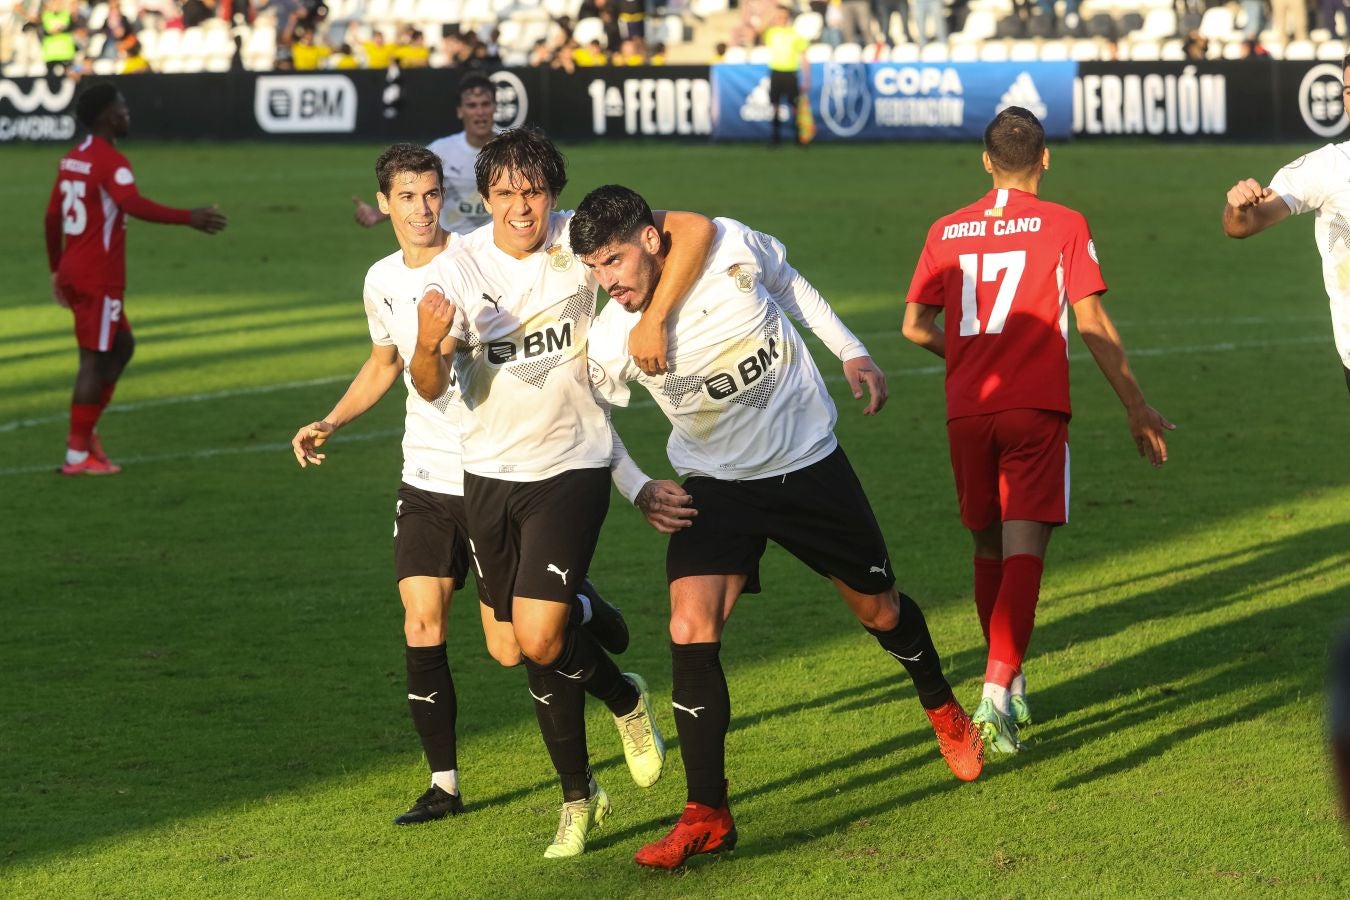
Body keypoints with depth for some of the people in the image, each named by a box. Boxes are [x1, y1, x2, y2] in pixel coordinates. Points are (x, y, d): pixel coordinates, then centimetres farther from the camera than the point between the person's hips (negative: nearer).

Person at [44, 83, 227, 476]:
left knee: (122, 345, 19)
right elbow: (134, 206, -32)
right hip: (98, 278, -9)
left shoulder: (72, 159, 11)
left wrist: (57, 269, 25)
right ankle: (78, 455, -1)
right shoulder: (111, 162, -15)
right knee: (94, 360, -3)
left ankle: (84, 430, 15)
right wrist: (189, 218, -34)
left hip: (75, 272, 9)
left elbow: (52, 216, 17)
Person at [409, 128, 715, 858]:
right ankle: (578, 796, 29)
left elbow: (695, 229, -17)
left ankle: (625, 699, 17)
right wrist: (429, 346, -37)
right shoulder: (458, 270, -10)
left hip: (571, 466, -3)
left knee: (538, 635, -16)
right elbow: (431, 388, -15)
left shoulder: (578, 238, -13)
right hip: (489, 473, 3)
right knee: (516, 647, 9)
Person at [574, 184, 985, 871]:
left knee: (879, 609, 15)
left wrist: (850, 350, 5)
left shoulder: (730, 248, -21)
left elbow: (788, 284, 3)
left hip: (809, 461, 1)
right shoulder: (611, 343, -20)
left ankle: (943, 710, 48)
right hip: (717, 484, 0)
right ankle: (707, 816, -13)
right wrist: (638, 489, -12)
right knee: (691, 630, -20)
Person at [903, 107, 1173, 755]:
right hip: (1036, 409, -3)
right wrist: (1136, 407, 2)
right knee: (1023, 551, -8)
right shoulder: (1063, 226, 0)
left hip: (967, 410, 4)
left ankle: (1010, 686, 27)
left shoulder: (947, 232, 10)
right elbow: (1092, 324, -4)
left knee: (990, 549, 18)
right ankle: (997, 693, -23)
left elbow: (916, 325, 10)